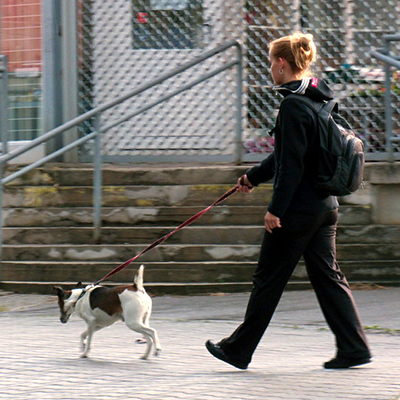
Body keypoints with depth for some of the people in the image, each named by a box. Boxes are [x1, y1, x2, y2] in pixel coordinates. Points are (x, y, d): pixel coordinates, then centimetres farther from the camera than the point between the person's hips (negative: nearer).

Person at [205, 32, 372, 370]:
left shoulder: (294, 106, -16)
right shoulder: (319, 99, 12)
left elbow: (292, 164, -20)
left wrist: (276, 209, -17)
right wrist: (254, 177, 33)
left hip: (299, 207, -9)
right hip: (326, 205, 9)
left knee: (268, 279, 2)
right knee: (328, 276, 10)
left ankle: (239, 349, 12)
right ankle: (354, 347, 5)